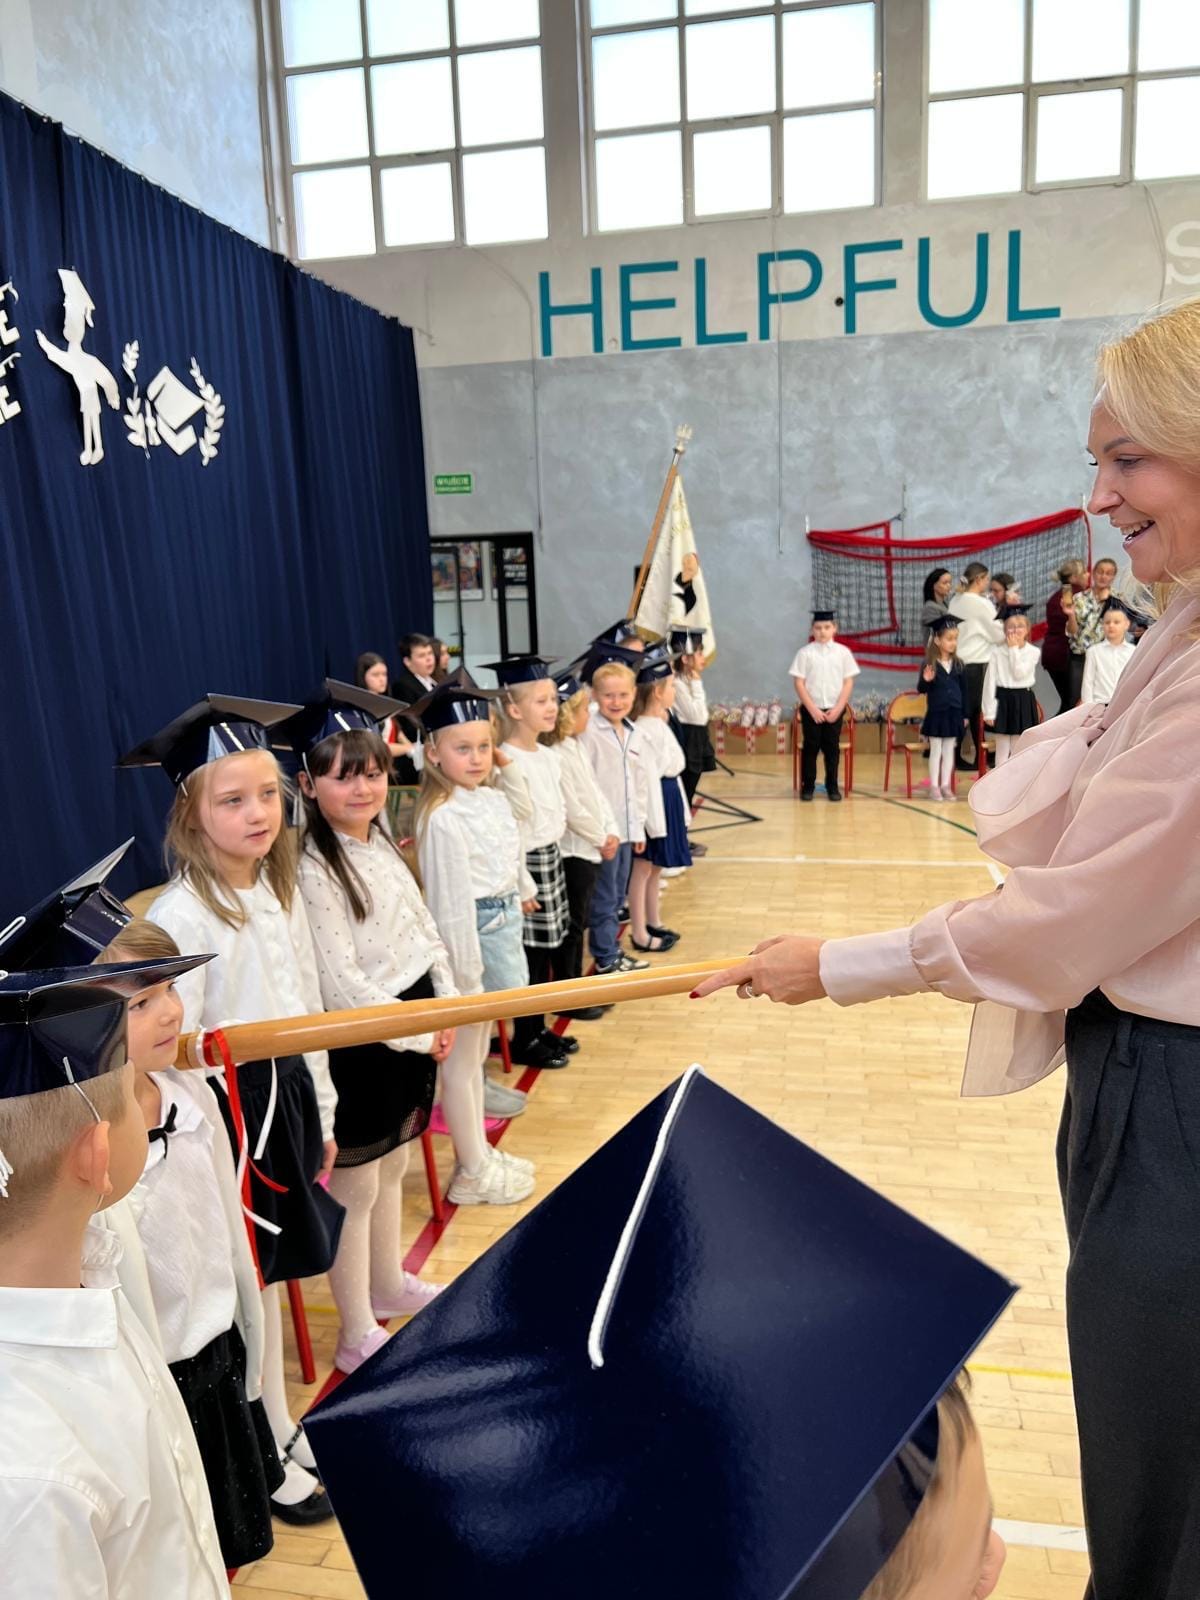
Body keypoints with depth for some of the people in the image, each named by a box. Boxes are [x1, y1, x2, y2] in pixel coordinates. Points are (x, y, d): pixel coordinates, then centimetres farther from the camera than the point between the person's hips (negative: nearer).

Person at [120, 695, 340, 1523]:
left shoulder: (279, 889, 2)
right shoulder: (181, 915, -20)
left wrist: (322, 1111, 14)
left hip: (290, 1091, 7)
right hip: (231, 1106, -7)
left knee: (276, 1271, 20)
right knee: (249, 1284, 9)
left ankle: (283, 1424, 40)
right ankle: (264, 1452, 30)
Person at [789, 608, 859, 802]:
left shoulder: (843, 652, 1)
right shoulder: (805, 653, -4)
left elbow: (848, 682, 1)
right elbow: (799, 683, -6)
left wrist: (838, 708, -9)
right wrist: (813, 709, -12)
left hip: (834, 709, 1)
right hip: (811, 709, -1)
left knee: (832, 748, 6)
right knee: (810, 747, 3)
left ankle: (832, 786, 16)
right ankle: (807, 786, 13)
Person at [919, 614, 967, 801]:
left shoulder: (958, 664, 3)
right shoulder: (929, 664, -8)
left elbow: (964, 691, 8)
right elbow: (921, 689, -5)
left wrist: (964, 714, 7)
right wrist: (926, 681, -28)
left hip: (954, 713, 3)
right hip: (936, 713, -3)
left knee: (949, 751, 9)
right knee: (936, 751, 4)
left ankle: (946, 786, 17)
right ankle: (934, 787, 12)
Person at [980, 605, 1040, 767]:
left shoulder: (1032, 652, -3)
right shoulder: (997, 652, -3)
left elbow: (1019, 673, -16)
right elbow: (990, 682, -3)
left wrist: (1014, 649, -10)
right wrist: (989, 711, -5)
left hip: (1023, 701, 0)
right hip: (1003, 700, 0)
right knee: (1002, 750, 7)